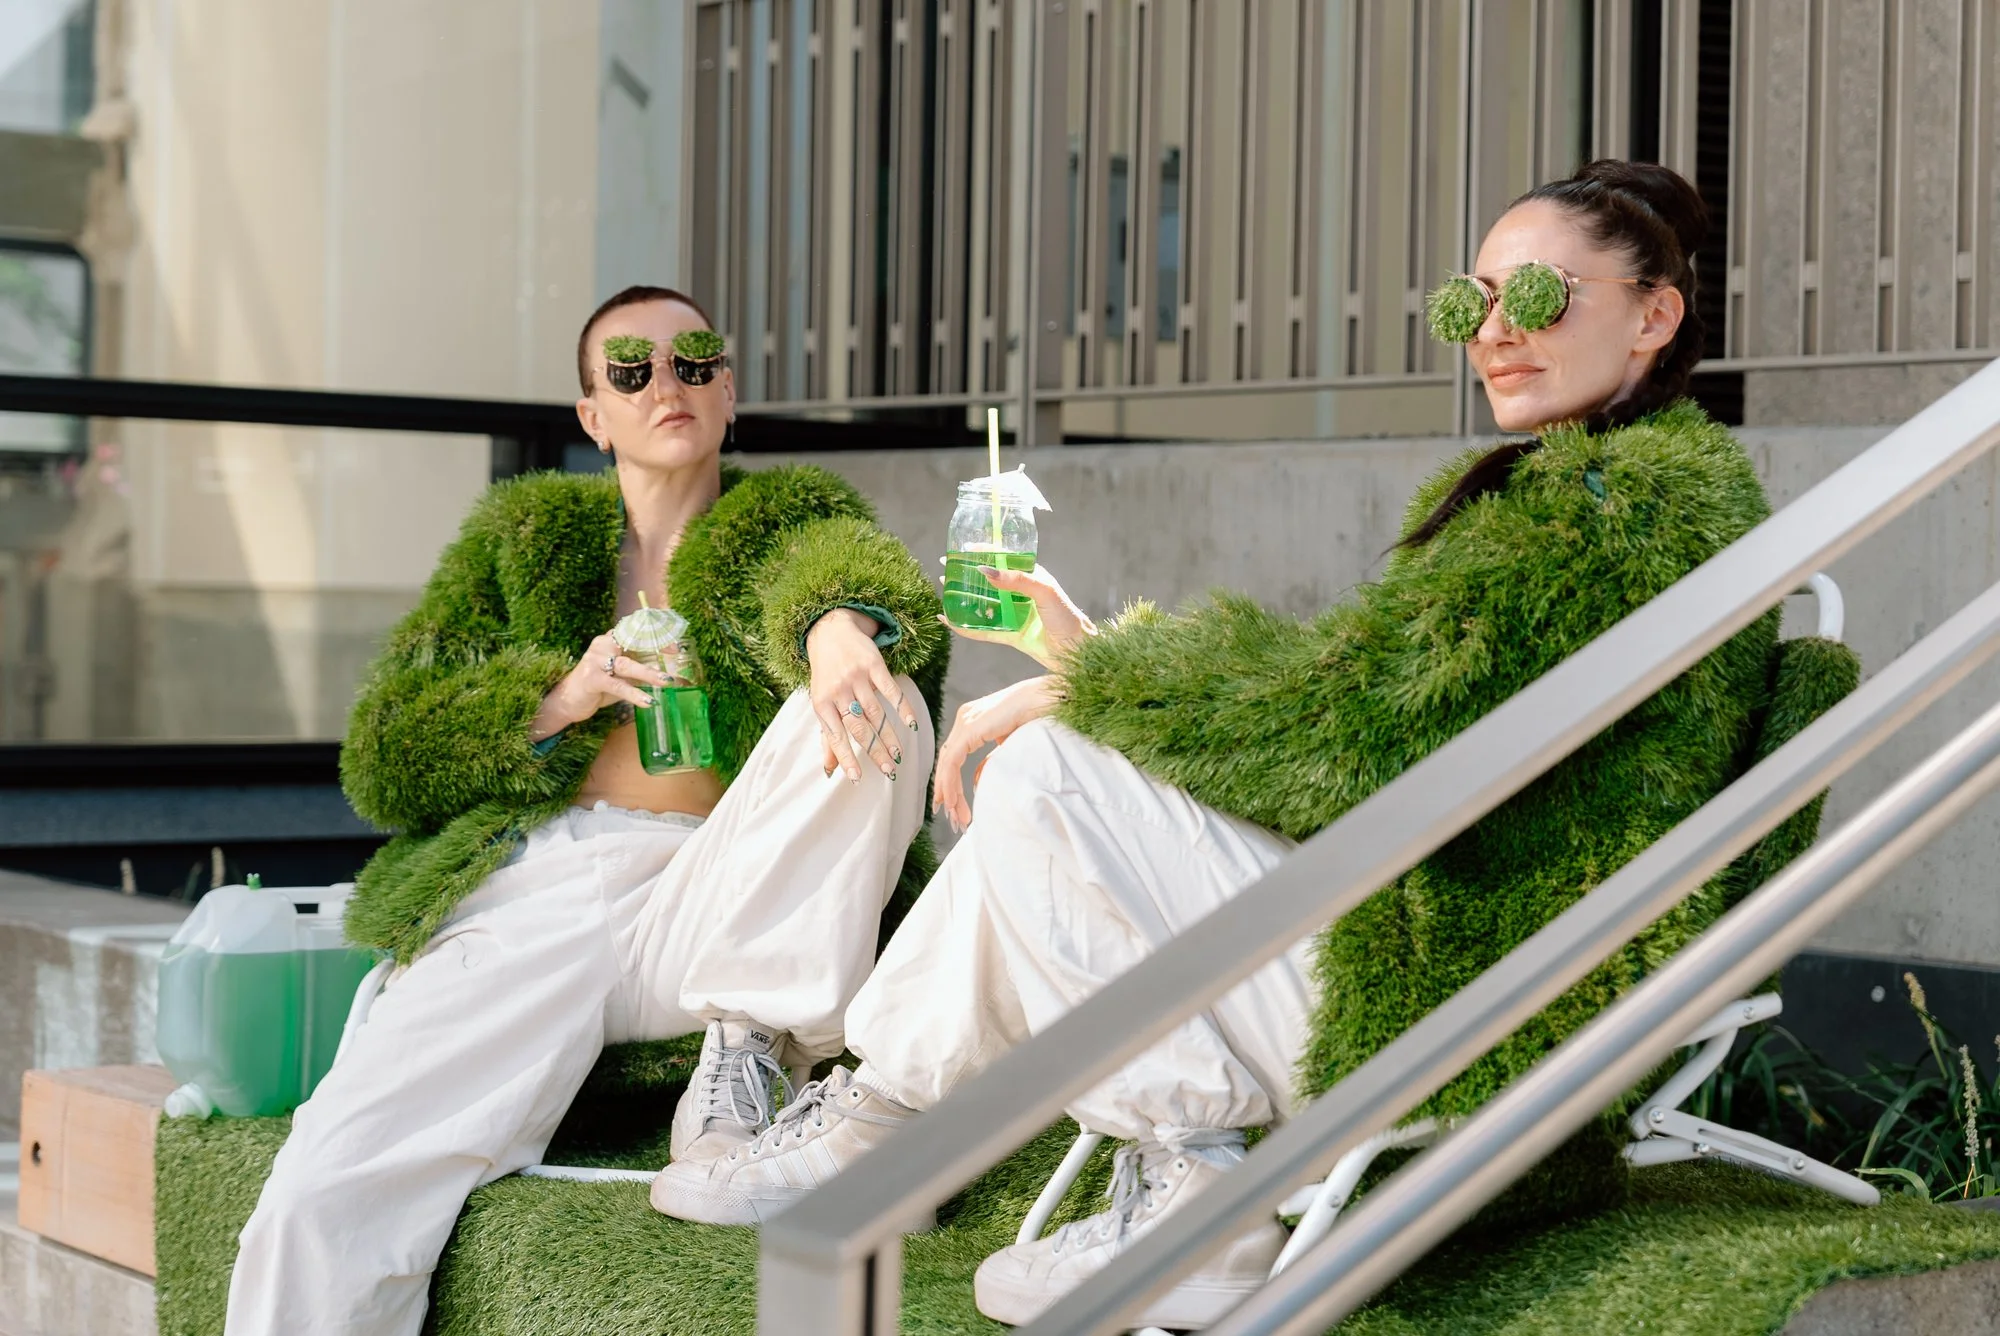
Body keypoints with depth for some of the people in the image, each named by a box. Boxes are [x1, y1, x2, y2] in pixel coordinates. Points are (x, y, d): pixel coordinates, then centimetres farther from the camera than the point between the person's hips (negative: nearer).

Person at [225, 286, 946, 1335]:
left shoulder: (790, 515, 19)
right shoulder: (523, 535, 22)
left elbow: (850, 563, -8)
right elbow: (382, 758, 14)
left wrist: (840, 622, -33)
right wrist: (557, 700, -3)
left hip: (723, 912, 0)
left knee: (877, 699, -26)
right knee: (322, 1198, -25)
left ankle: (751, 1043, -17)